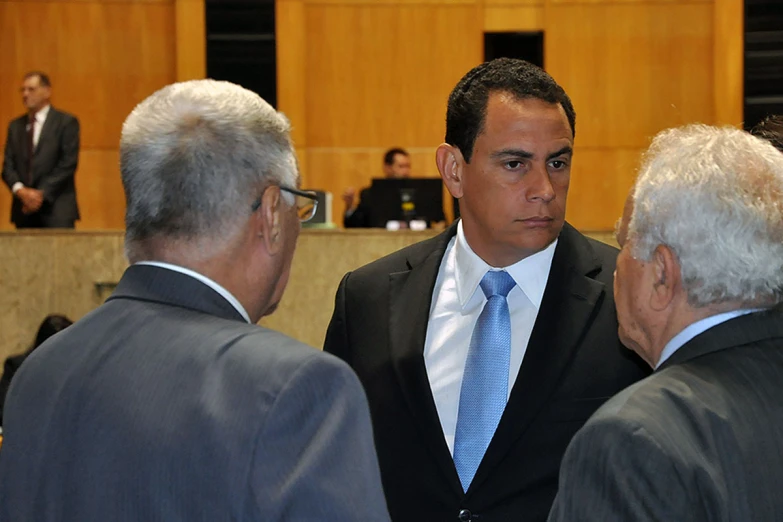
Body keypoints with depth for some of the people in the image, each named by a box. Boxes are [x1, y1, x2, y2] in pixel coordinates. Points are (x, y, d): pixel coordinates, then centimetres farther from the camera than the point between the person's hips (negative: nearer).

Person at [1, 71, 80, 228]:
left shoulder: (66, 122, 3)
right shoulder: (16, 126, 16)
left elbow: (68, 164, -5)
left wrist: (42, 194, -11)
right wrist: (21, 191, -10)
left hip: (56, 210, -4)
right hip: (24, 211, 4)